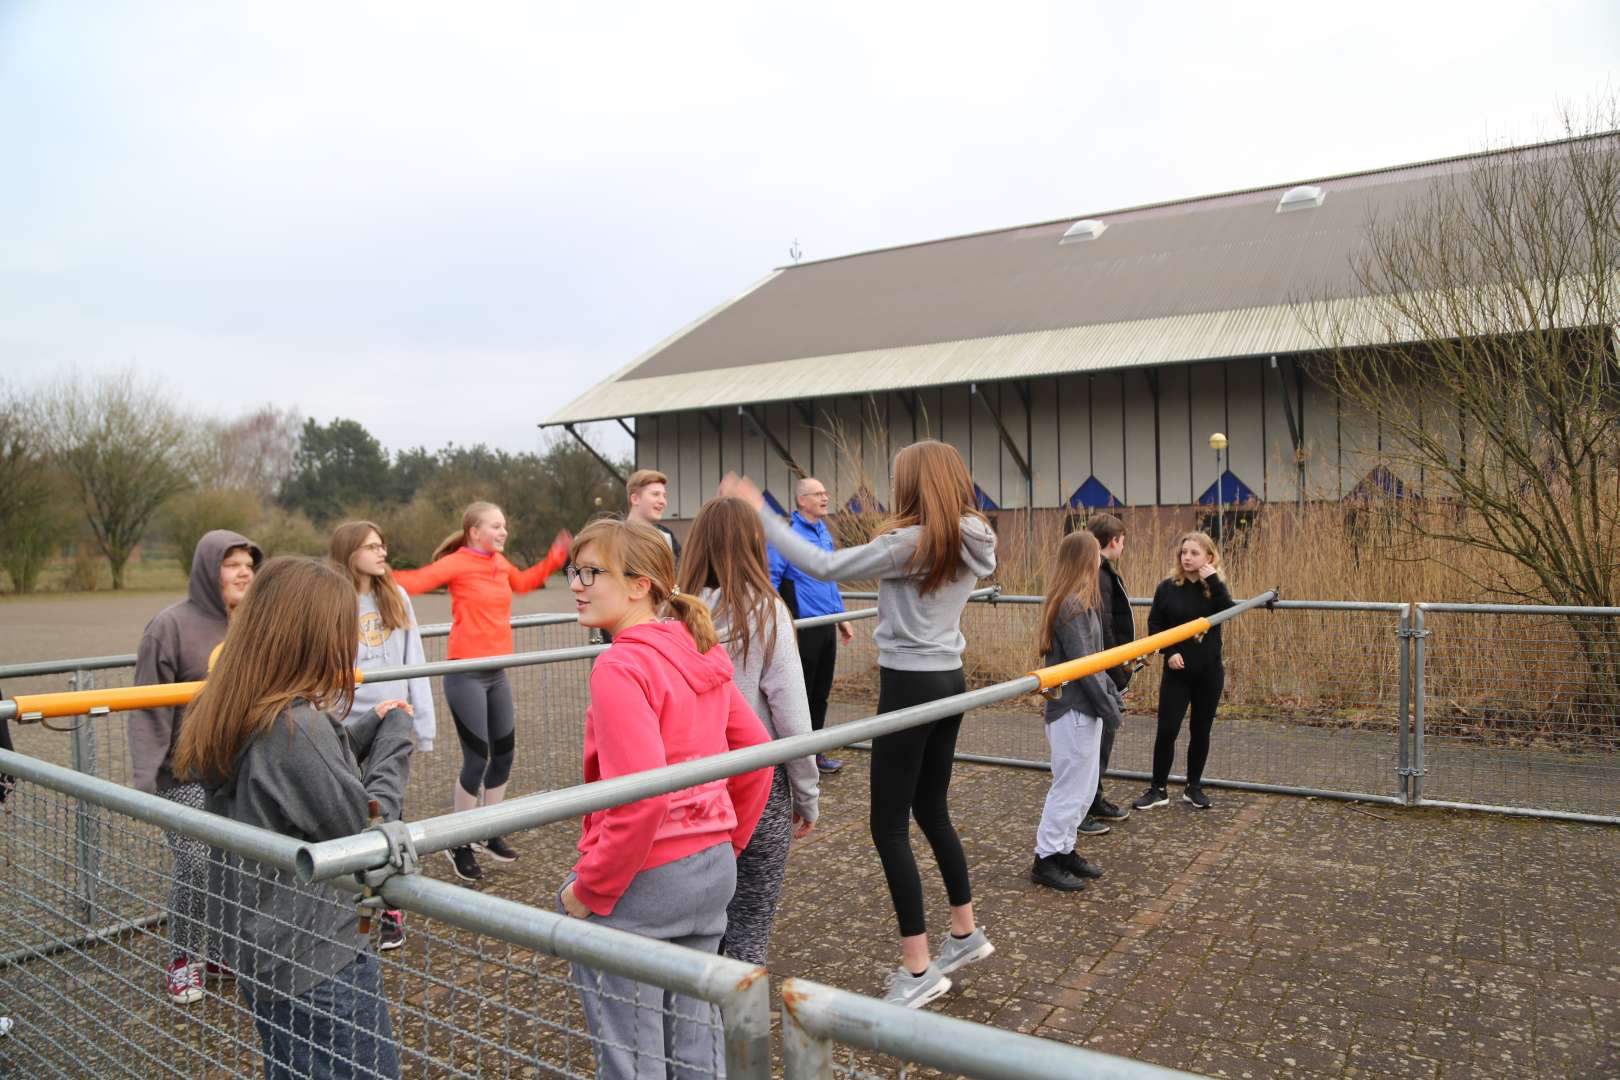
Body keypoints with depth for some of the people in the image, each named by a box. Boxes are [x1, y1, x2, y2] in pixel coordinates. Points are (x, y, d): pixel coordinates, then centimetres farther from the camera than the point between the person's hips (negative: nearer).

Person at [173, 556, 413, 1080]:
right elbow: (369, 834, -20)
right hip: (319, 962, -9)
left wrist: (369, 729, 5)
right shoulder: (296, 726, -27)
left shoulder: (228, 716, 1)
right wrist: (395, 736, -9)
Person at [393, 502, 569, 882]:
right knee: (477, 758, -4)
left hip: (497, 672, 8)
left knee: (504, 753, 13)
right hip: (465, 674, -7)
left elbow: (522, 583, 30)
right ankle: (460, 844, 15)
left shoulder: (500, 562, 9)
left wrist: (555, 558, 26)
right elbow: (419, 580, -24)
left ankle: (489, 834, 31)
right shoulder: (458, 563, -11)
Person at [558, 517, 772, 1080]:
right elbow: (756, 752, 9)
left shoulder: (620, 666, -20)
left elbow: (642, 796, -27)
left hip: (640, 883, -7)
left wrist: (589, 889, -15)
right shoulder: (700, 652, 4)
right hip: (713, 868, 8)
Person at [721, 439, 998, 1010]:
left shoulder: (911, 542, -18)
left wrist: (760, 514, -12)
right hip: (949, 680, 9)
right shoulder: (971, 544, 5)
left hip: (910, 685, -9)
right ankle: (966, 932, 34)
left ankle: (918, 968, 6)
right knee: (932, 811, 22)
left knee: (890, 825, 0)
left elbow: (823, 566, -18)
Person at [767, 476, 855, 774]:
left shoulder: (824, 533, 13)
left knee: (820, 694, 15)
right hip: (803, 628, -8)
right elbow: (771, 579, -14)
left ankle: (814, 752, 27)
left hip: (827, 626, 8)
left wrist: (842, 618, 22)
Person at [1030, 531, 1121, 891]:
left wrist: (1111, 692, 10)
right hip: (1074, 710, -10)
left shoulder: (1078, 602, 11)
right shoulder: (1072, 606, -19)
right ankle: (1045, 860, 10)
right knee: (1070, 788, 0)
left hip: (1082, 708, 10)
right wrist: (1109, 708, -14)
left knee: (1084, 787, 17)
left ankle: (1064, 850, 27)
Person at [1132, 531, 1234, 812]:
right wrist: (1169, 652, -12)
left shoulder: (1215, 587, 0)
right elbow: (1154, 624, 0)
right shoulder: (1168, 587, -3)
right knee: (1167, 730, -4)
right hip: (1176, 671, -1)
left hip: (1209, 671, 1)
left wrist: (1213, 581, -23)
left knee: (1201, 731, 10)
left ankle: (1193, 787, 24)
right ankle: (1158, 789, 8)